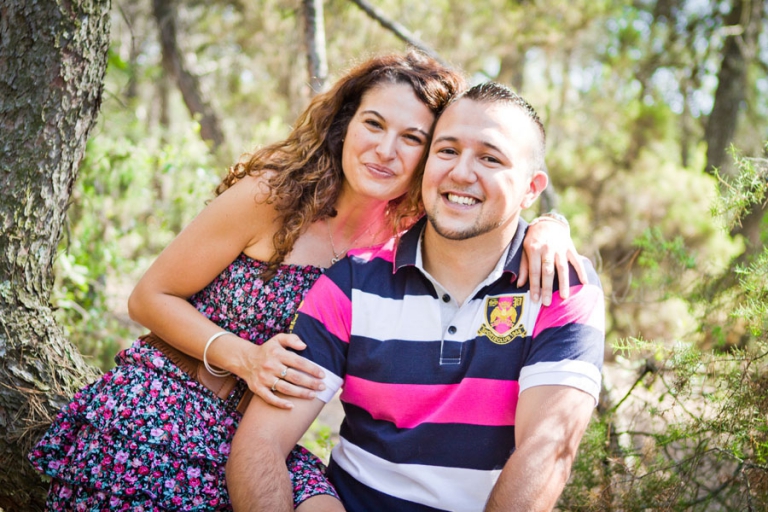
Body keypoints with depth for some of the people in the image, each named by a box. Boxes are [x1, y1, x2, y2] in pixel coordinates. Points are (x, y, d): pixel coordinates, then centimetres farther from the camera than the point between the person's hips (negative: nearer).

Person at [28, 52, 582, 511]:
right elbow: (150, 298, -6)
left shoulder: (404, 238, 1)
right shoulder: (273, 196, -12)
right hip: (153, 417, -3)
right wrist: (244, 358, -19)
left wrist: (545, 230, -14)